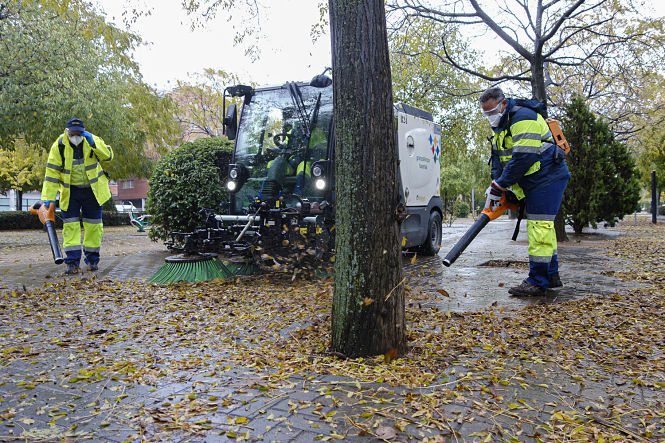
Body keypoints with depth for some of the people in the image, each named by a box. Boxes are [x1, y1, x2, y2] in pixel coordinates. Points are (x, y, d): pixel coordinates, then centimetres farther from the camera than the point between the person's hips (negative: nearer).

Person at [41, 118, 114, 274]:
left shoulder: (93, 141, -5)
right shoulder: (59, 146, -8)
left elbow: (108, 156, -13)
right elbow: (52, 173, -9)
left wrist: (93, 143, -26)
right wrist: (49, 197, -13)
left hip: (92, 190, 1)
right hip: (70, 191, -1)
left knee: (93, 225, 6)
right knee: (70, 226, -7)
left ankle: (93, 260, 20)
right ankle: (72, 262, -4)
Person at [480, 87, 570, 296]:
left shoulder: (523, 118, -18)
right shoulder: (501, 124, 15)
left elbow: (523, 158, -25)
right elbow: (497, 157, 12)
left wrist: (499, 186, -21)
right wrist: (495, 184, -3)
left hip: (547, 177, -10)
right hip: (535, 182, 10)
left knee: (539, 226, -14)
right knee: (539, 226, 13)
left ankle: (538, 282, -12)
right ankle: (551, 275, 23)